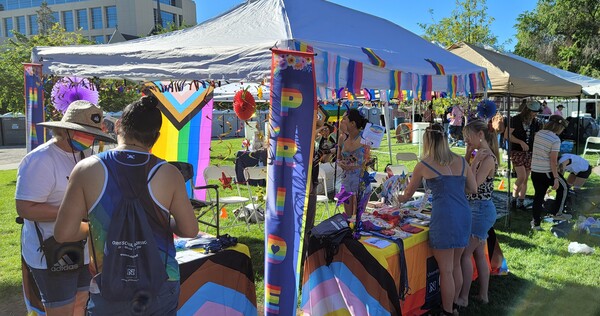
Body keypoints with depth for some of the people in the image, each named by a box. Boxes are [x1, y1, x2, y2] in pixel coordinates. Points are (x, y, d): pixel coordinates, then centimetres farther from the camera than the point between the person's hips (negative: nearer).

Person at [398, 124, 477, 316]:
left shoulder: (423, 165, 1)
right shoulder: (461, 161, 10)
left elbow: (408, 194, 14)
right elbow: (473, 189, 14)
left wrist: (399, 199, 34)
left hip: (444, 217, -5)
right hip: (464, 215, 6)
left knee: (446, 270, 5)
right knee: (456, 265, 19)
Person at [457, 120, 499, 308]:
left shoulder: (488, 158, -19)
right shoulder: (480, 155, 10)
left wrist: (473, 161, -21)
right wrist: (468, 155, 3)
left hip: (480, 211, -10)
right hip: (478, 210, 10)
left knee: (464, 254, -3)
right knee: (479, 254, 16)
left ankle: (463, 298, 7)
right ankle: (483, 295, 26)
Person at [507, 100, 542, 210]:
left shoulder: (534, 122, 10)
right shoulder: (515, 120, -6)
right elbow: (508, 135, -10)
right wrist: (521, 142, -19)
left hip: (529, 153, 5)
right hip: (517, 152, -5)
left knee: (525, 179, 6)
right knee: (521, 177, -15)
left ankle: (521, 203, 13)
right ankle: (514, 199, 3)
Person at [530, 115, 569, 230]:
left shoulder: (538, 134, 3)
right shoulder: (555, 139, -16)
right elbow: (553, 160, -17)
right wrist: (556, 178, -13)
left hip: (534, 171, 6)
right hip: (546, 172, -6)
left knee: (538, 195, 15)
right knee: (563, 187, 21)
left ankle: (535, 223, 15)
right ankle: (558, 212, 26)